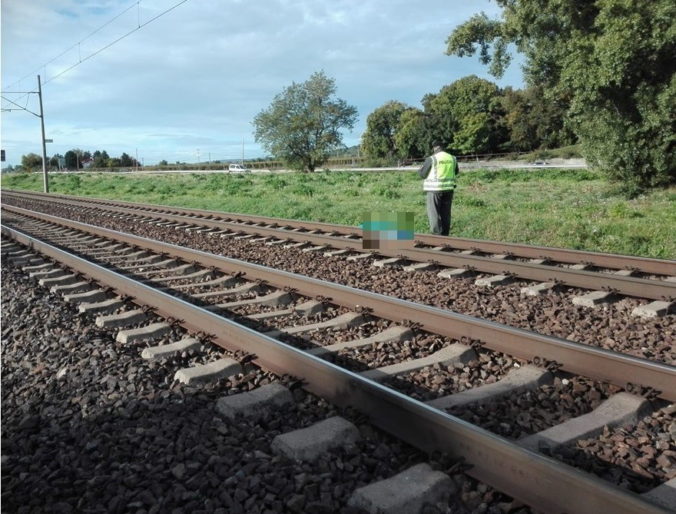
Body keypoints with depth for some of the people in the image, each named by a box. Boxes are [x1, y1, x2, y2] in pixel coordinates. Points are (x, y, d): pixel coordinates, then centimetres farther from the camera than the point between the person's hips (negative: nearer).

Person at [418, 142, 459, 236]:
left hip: (435, 189, -5)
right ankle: (445, 236, 15)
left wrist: (421, 168, 18)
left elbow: (422, 174, -3)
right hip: (448, 189, 5)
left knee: (434, 213, 0)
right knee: (446, 214, 11)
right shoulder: (452, 158, 7)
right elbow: (456, 172, 22)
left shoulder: (431, 159, -9)